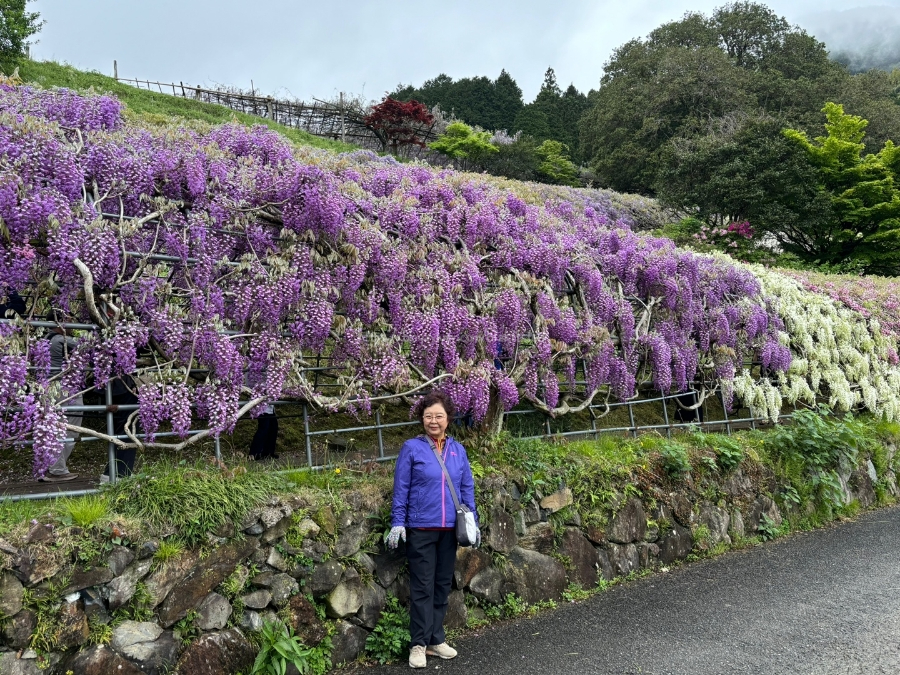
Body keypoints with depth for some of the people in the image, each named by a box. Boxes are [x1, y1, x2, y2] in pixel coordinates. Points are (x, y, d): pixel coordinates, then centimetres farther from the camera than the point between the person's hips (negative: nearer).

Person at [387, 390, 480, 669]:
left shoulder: (458, 450, 5)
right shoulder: (411, 448, -6)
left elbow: (467, 488, 9)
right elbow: (401, 489, -5)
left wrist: (473, 521, 5)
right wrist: (397, 523, -9)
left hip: (450, 529, 4)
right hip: (421, 528, -4)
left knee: (443, 584, 12)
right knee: (422, 587, 1)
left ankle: (436, 639, 24)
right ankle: (419, 644, 11)